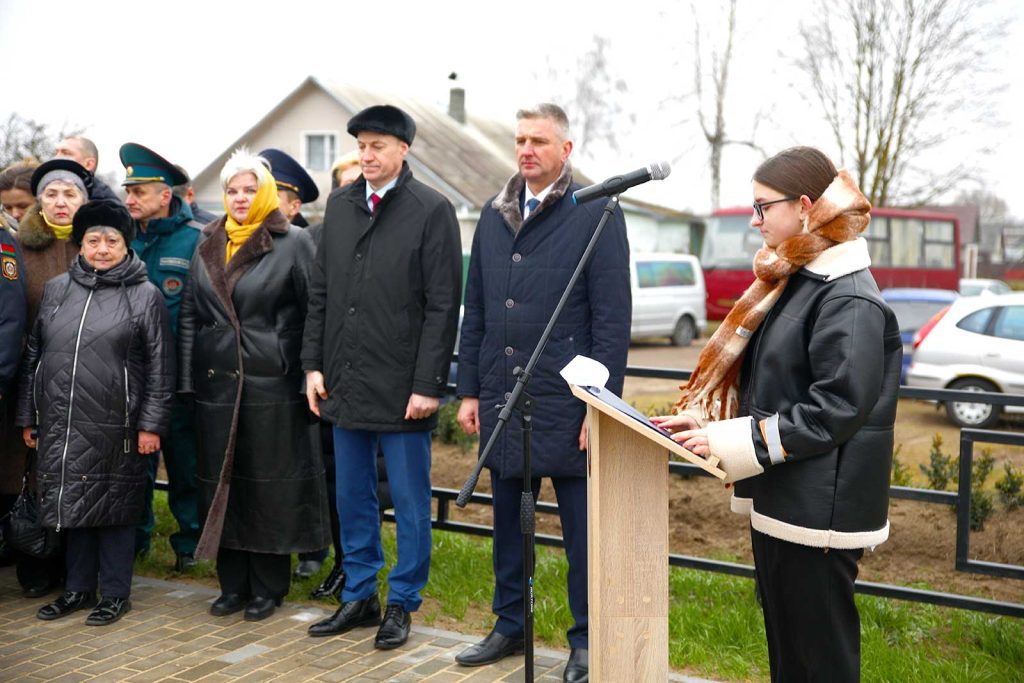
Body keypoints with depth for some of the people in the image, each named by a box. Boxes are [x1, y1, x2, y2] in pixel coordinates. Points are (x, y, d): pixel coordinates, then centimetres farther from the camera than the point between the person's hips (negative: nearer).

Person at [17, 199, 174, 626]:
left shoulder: (145, 295, -1)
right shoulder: (55, 289, 10)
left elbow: (160, 367, -3)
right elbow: (33, 355, 14)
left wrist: (151, 424, -7)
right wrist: (28, 416, 11)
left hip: (114, 427, -4)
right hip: (58, 424, 4)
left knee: (113, 509, 5)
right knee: (72, 506, 12)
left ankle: (115, 594, 19)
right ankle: (79, 588, 27)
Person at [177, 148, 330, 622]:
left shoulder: (293, 242, -3)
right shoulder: (208, 245, 12)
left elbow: (313, 312, -5)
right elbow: (189, 314, 13)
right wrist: (188, 378, 6)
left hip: (273, 384, -5)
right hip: (217, 384, 5)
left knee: (270, 486, 3)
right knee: (221, 481, 9)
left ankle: (267, 587, 16)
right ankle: (232, 584, 22)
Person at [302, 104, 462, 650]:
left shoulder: (432, 210, -6)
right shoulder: (339, 205, 10)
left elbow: (443, 306, -10)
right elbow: (320, 292, 14)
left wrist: (428, 384, -14)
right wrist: (313, 363, 7)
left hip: (402, 388, -5)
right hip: (344, 382, 6)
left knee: (409, 502, 6)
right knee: (352, 498, 15)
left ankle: (402, 604, 21)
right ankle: (359, 596, 29)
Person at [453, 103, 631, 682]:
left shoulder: (597, 215, -6)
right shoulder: (494, 215, 11)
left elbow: (613, 320, -9)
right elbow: (475, 310, 14)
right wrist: (469, 390, 10)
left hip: (566, 401, -5)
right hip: (501, 396, 5)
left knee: (582, 529, 5)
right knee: (508, 522, 15)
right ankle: (510, 626, 31)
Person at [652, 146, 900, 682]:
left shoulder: (849, 297, -18)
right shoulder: (793, 281, 12)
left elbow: (836, 411, -23)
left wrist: (731, 442, -21)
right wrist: (702, 418, 4)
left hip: (817, 511, -10)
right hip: (776, 501, 10)